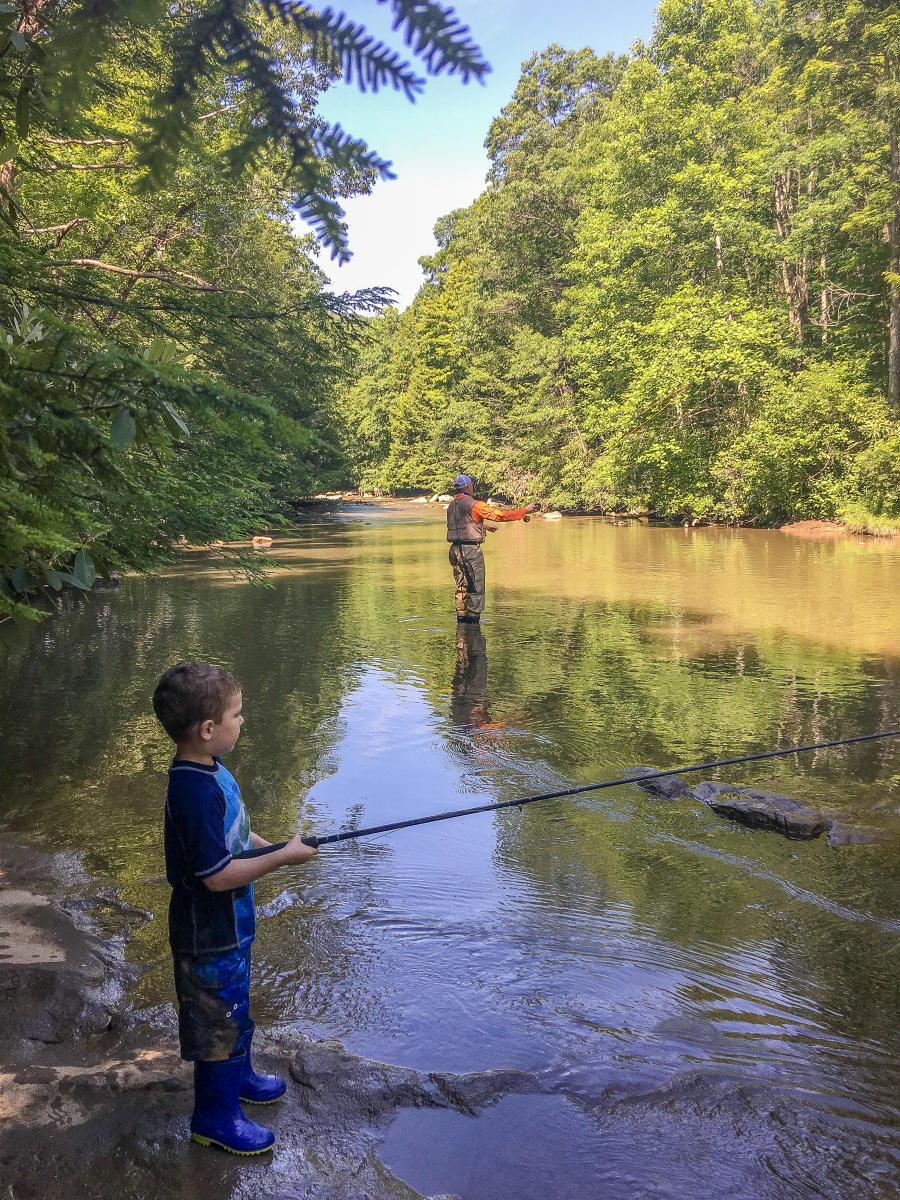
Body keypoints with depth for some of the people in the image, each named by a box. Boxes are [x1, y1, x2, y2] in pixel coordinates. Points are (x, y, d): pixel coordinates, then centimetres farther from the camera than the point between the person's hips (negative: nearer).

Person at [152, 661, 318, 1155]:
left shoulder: (208, 771, 0)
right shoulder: (195, 790, -32)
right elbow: (217, 874, -30)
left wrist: (272, 846, 0)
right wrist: (283, 856, -23)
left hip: (229, 924, 9)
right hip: (209, 934, -9)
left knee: (234, 1005, 27)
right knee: (218, 1019, 9)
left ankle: (237, 1075, 49)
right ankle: (215, 1117, 28)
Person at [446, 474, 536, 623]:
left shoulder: (451, 506, 11)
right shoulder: (474, 505, -13)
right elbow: (499, 515, -11)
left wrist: (485, 526, 42)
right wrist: (524, 511, -2)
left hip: (455, 549, 8)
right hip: (471, 549, -8)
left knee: (461, 586, 14)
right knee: (476, 587, 0)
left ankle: (461, 616, 16)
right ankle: (473, 618, 0)